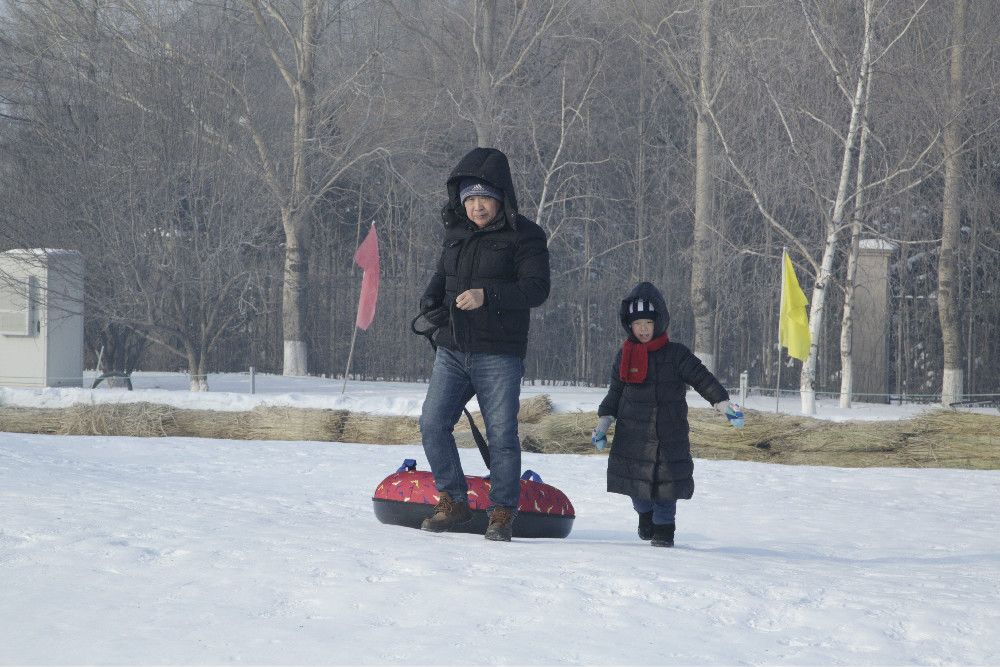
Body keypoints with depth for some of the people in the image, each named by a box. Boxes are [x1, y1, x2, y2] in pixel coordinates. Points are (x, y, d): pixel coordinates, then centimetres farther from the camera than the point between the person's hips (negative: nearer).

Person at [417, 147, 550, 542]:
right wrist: (431, 302, 4)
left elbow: (537, 288, -16)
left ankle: (502, 513, 7)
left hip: (498, 356, -5)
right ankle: (453, 502, 11)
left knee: (501, 435, -5)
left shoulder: (524, 236, -6)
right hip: (452, 350, 5)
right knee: (433, 424, -3)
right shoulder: (456, 232, 12)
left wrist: (487, 296, -27)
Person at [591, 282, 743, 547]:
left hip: (669, 433, -2)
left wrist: (725, 405, -14)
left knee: (667, 481, -4)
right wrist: (603, 423, 8)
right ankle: (646, 515, 32)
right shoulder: (624, 356, 6)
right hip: (632, 433, 2)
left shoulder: (676, 355, -4)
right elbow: (615, 393, 14)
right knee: (637, 483, 5)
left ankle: (664, 527, 11)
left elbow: (703, 379, -5)